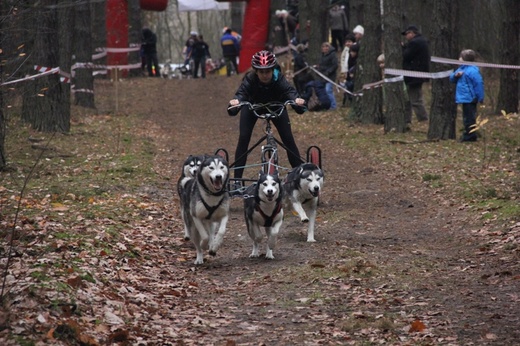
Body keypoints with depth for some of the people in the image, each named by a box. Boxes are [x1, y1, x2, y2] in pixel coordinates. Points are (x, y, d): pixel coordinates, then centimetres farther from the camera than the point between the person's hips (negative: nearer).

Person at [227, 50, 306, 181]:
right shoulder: (250, 79, -36)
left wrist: (297, 100, -75)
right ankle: (237, 178, -6)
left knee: (288, 139, -10)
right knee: (243, 138, -14)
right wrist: (235, 101, -75)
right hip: (253, 106, 0)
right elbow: (242, 92, -52)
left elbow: (289, 90, -52)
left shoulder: (279, 78, -36)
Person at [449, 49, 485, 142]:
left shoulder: (472, 70, -17)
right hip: (464, 98, 10)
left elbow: (479, 83, -19)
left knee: (469, 118, -5)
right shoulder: (461, 69, 14)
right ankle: (468, 135, 24)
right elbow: (452, 79, 20)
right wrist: (455, 75, -4)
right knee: (467, 118, 16)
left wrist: (480, 98, -19)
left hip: (469, 99, -10)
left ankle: (470, 136, -1)